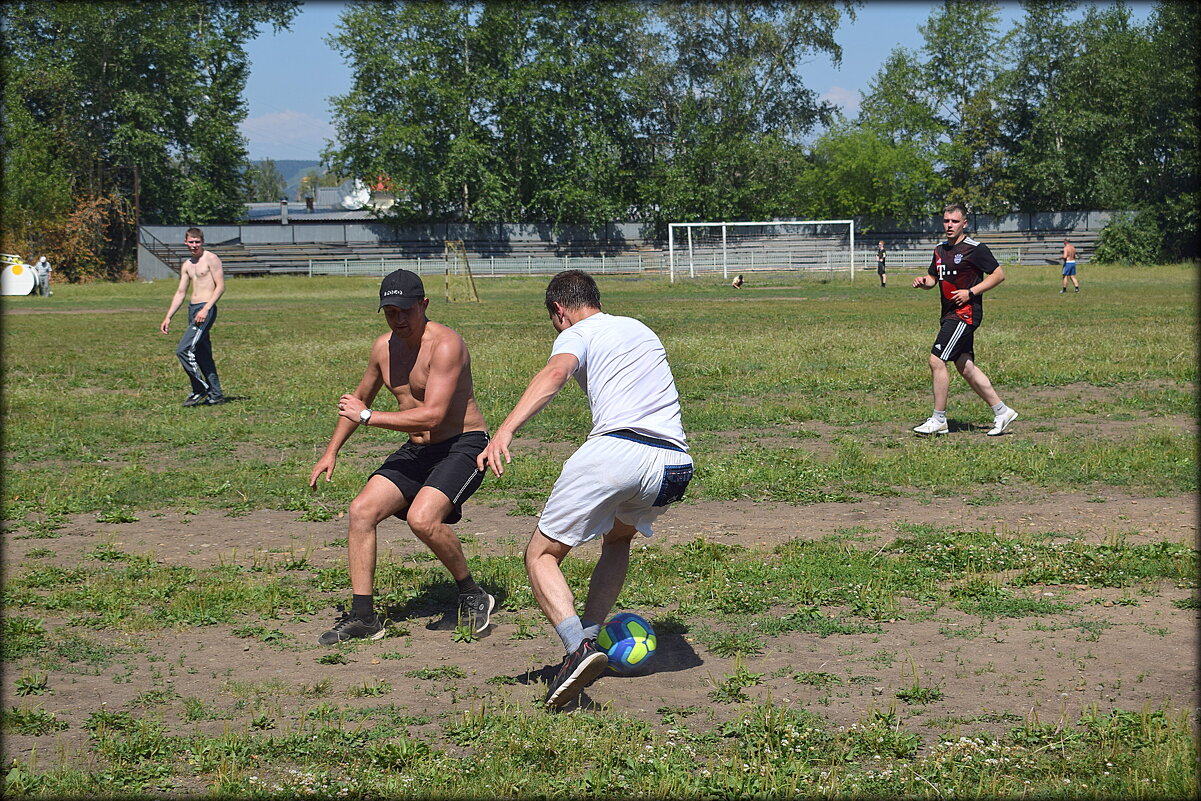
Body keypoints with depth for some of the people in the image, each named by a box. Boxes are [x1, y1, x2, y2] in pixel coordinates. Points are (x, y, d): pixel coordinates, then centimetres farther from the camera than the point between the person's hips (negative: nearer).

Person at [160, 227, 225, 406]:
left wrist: (206, 309, -20)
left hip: (206, 309, -8)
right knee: (203, 355, 9)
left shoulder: (211, 259, -5)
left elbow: (221, 286, -12)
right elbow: (180, 293, 21)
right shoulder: (186, 265, 17)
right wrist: (168, 317, 15)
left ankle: (200, 389, -5)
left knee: (183, 349, -16)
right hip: (192, 309, 8)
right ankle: (216, 394, 16)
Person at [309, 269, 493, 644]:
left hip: (463, 445, -8)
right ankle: (362, 616, -2)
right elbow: (361, 397, 24)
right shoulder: (384, 347, 5)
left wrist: (368, 416, -20)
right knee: (361, 510, -8)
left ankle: (472, 597, -6)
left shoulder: (444, 345, -20)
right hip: (417, 450, 8)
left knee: (422, 518, -29)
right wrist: (331, 451, 20)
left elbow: (432, 416, -28)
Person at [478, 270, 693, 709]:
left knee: (541, 555, 4)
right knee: (619, 537, 33)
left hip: (616, 449, -6)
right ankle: (587, 641, 19)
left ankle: (579, 647, -20)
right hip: (675, 464, 6)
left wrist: (505, 430, -26)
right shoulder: (641, 330, 31)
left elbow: (556, 373, -13)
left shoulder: (576, 335, 10)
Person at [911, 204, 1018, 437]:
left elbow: (999, 274, -7)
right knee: (966, 367, 8)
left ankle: (938, 419, -6)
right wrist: (923, 282, 0)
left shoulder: (975, 249, -9)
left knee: (937, 360, -13)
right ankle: (1001, 412, 16)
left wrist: (971, 292, -15)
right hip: (950, 314, 8)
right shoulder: (940, 250, 14)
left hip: (965, 313, -8)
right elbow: (933, 278, 24)